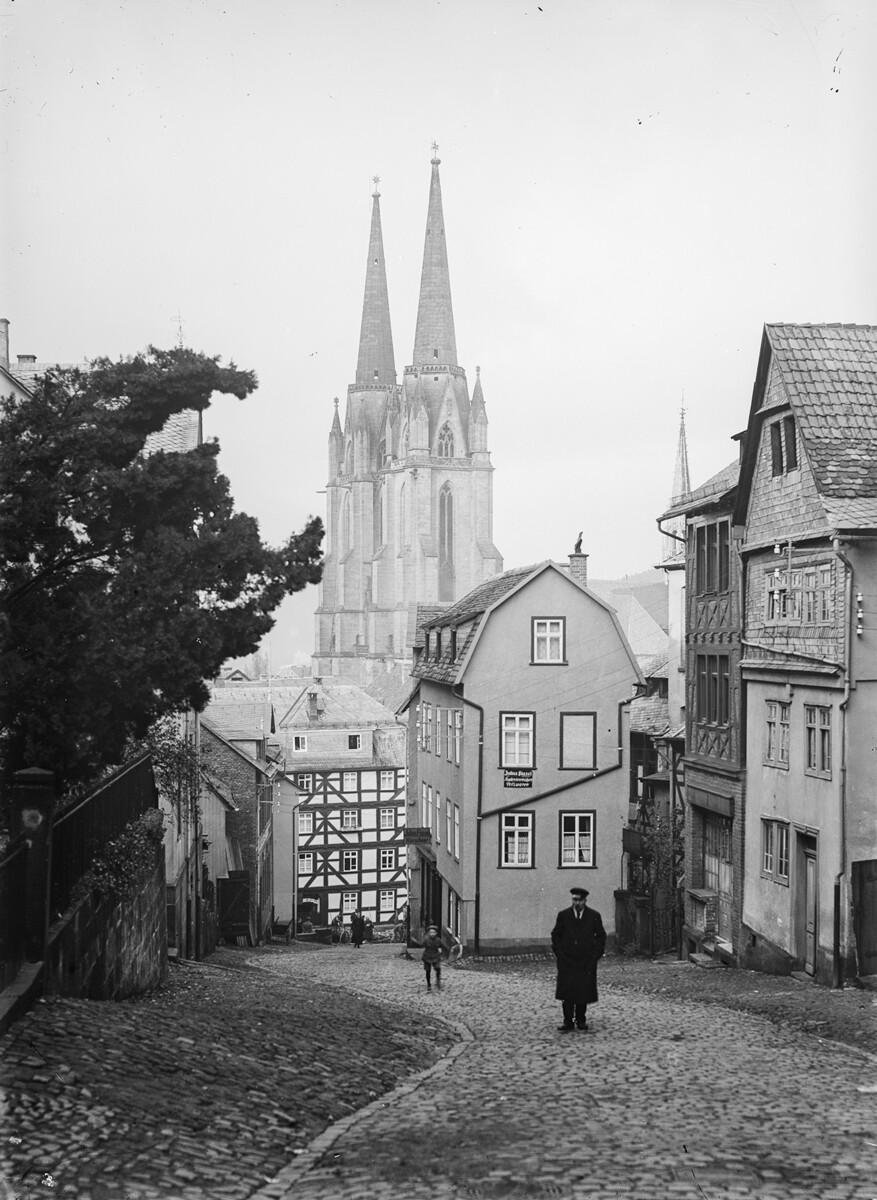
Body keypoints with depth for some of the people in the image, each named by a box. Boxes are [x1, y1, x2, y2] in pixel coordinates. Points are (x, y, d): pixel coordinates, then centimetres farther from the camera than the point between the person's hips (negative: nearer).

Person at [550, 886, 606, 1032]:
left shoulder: (594, 916, 3)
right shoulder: (563, 915, 4)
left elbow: (601, 936, 11)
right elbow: (555, 934, 11)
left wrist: (596, 953, 1)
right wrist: (559, 953, 2)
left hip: (587, 960, 0)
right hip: (567, 960, 0)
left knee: (584, 991, 0)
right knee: (567, 991, -7)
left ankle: (581, 1020, 12)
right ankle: (568, 1022, -7)